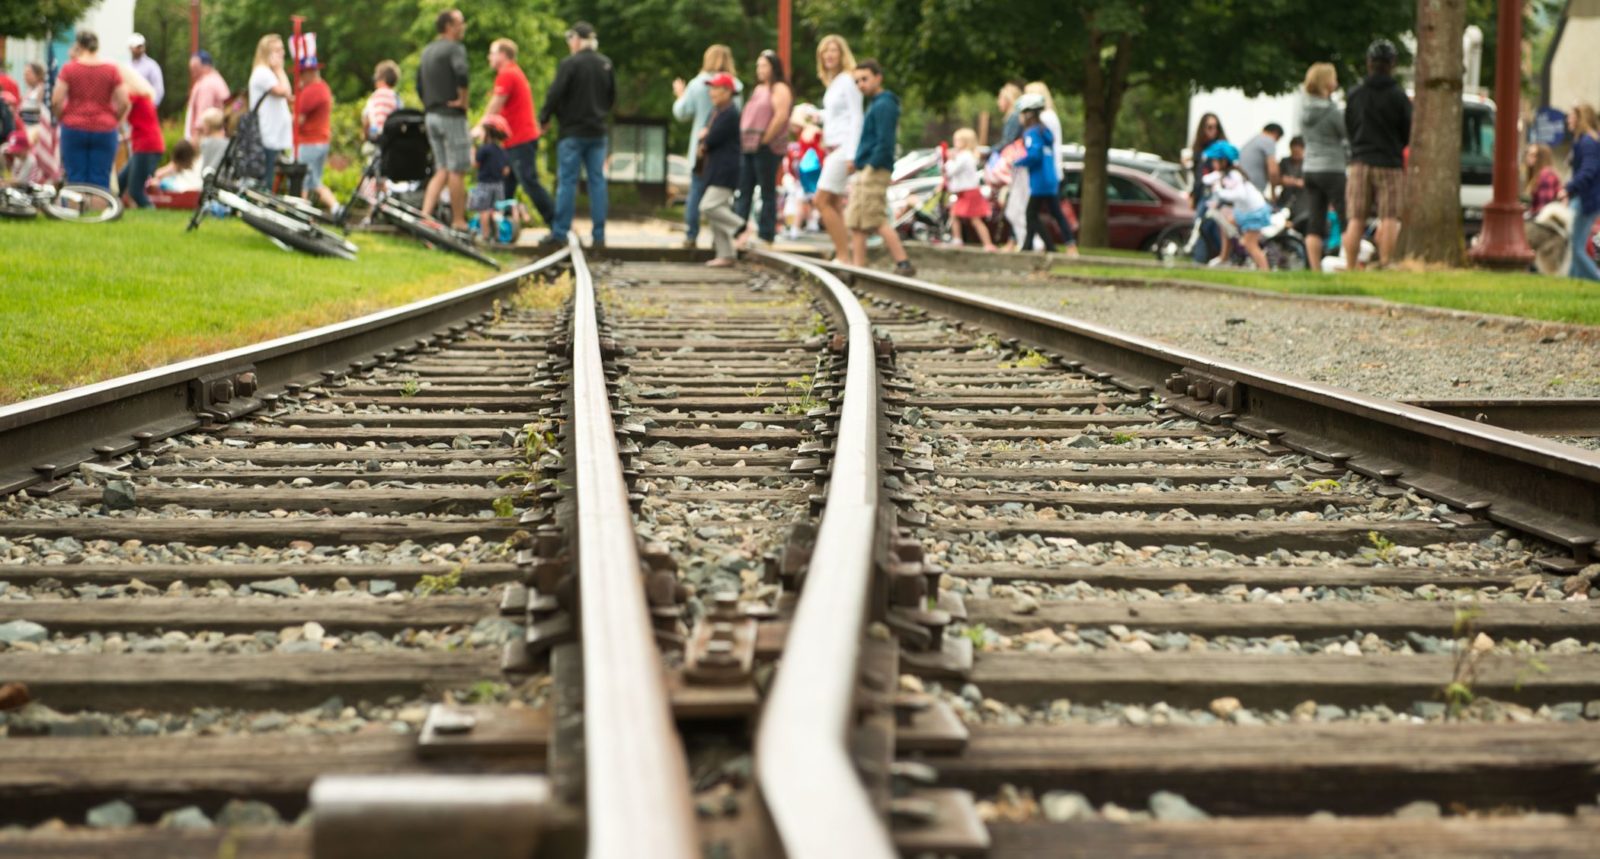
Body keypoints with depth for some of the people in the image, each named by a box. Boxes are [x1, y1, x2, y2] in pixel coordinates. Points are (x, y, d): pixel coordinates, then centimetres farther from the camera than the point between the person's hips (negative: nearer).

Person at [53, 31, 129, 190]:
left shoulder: (69, 68, -2)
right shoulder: (112, 69, 1)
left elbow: (56, 100, -7)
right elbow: (124, 103, -2)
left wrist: (62, 117, 10)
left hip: (74, 129, -1)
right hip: (104, 130, 1)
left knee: (75, 178, 4)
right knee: (101, 181, 1)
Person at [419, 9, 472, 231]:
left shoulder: (427, 51, 16)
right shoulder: (454, 48, -11)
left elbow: (419, 85, 20)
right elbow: (461, 73, -30)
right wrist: (463, 100, -17)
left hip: (431, 116, 8)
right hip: (452, 115, -8)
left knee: (442, 170, 12)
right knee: (457, 171, -1)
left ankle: (425, 214, -1)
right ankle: (458, 222, 4)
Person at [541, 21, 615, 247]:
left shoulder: (570, 63, -13)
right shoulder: (606, 64, 7)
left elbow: (555, 94, -13)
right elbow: (612, 96, 15)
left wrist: (544, 118, 1)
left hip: (573, 131, -5)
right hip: (598, 131, 5)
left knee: (567, 180, -1)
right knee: (597, 180, 6)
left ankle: (560, 232, 1)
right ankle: (599, 234, 4)